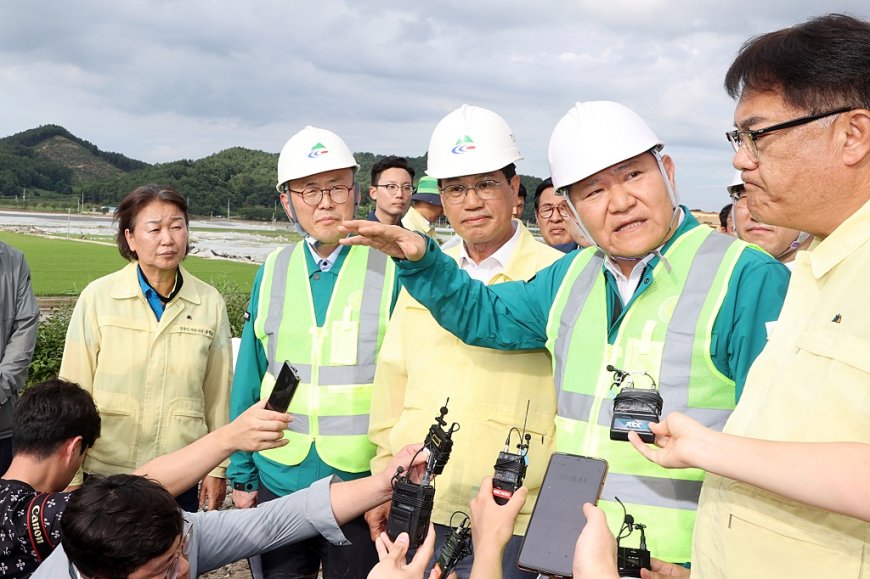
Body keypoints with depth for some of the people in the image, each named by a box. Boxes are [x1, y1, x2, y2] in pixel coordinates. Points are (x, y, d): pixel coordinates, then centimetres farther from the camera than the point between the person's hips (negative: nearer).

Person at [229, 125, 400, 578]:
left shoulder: (391, 268, -8)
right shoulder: (273, 271, 3)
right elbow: (248, 380, 8)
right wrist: (242, 474, 8)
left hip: (361, 484, -3)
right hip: (276, 484, 3)